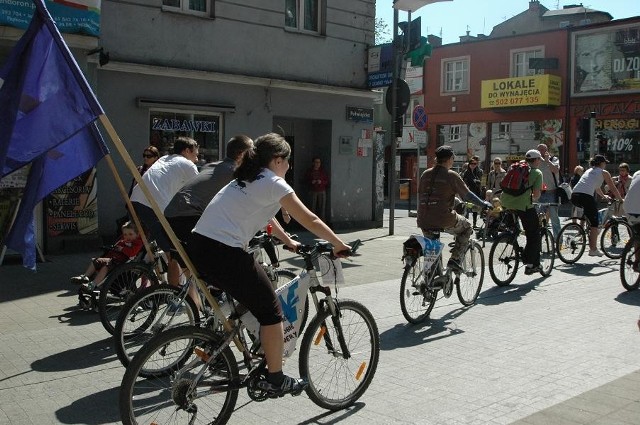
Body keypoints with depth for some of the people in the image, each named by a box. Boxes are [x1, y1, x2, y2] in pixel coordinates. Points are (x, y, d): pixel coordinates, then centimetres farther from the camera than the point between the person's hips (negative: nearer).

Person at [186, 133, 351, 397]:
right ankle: (275, 380, 13)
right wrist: (339, 245, 13)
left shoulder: (246, 180, 22)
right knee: (270, 311, 4)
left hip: (197, 246, 9)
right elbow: (309, 221, 1)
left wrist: (288, 241, 44)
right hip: (224, 253, -9)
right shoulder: (273, 183, -3)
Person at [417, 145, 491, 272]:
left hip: (424, 221, 6)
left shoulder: (425, 174, 10)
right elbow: (467, 195, -2)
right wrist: (484, 204, 13)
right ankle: (454, 259, 12)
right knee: (466, 228, 22)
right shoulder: (451, 175, -6)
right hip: (444, 219, -5)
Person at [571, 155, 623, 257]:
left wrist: (603, 196, 61)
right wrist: (621, 200, 34)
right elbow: (613, 189, 19)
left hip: (574, 195, 6)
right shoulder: (604, 173, 14)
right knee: (594, 223, 4)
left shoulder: (589, 170, 31)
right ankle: (593, 249, 3)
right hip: (586, 196, -6)